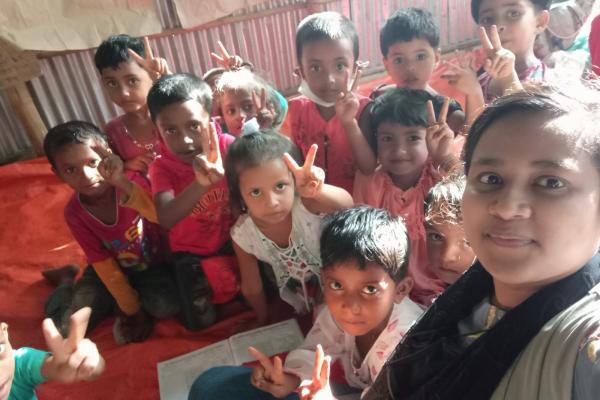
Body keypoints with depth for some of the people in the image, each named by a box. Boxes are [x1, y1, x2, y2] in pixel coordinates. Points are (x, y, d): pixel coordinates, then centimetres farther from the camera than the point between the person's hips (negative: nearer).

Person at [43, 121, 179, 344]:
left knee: (167, 307, -30)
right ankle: (68, 282, 19)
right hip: (115, 270, 2)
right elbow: (102, 263, -11)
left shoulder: (133, 181, -22)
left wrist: (122, 183, -56)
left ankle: (113, 303, 0)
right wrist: (132, 309, -11)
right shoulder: (74, 213, -15)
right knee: (66, 329, -13)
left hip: (153, 264, -1)